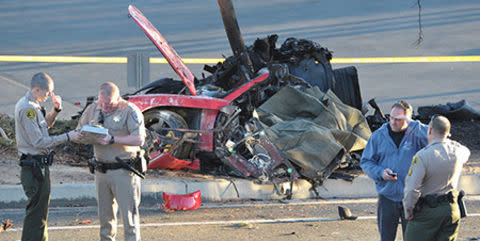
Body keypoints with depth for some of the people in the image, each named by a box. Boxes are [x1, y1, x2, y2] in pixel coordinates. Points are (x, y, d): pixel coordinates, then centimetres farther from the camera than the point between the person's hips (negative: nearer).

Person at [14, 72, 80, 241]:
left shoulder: (32, 105, 11)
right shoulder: (27, 109, -20)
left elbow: (45, 124, 26)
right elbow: (39, 142, -23)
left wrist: (56, 109, 8)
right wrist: (67, 137, -18)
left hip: (39, 165, 11)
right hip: (34, 166, -11)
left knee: (40, 208, 18)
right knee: (37, 210, -7)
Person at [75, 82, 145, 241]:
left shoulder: (129, 111, -9)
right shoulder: (92, 109, 9)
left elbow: (139, 139, -18)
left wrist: (112, 139, -25)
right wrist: (87, 136, -7)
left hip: (123, 171, -6)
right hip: (101, 171, 6)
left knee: (129, 213, -4)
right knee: (105, 214, 14)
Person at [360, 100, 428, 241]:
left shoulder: (416, 134, -4)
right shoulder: (378, 136, 2)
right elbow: (366, 162, 6)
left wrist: (413, 124, -23)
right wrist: (380, 173, -13)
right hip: (387, 197, 2)